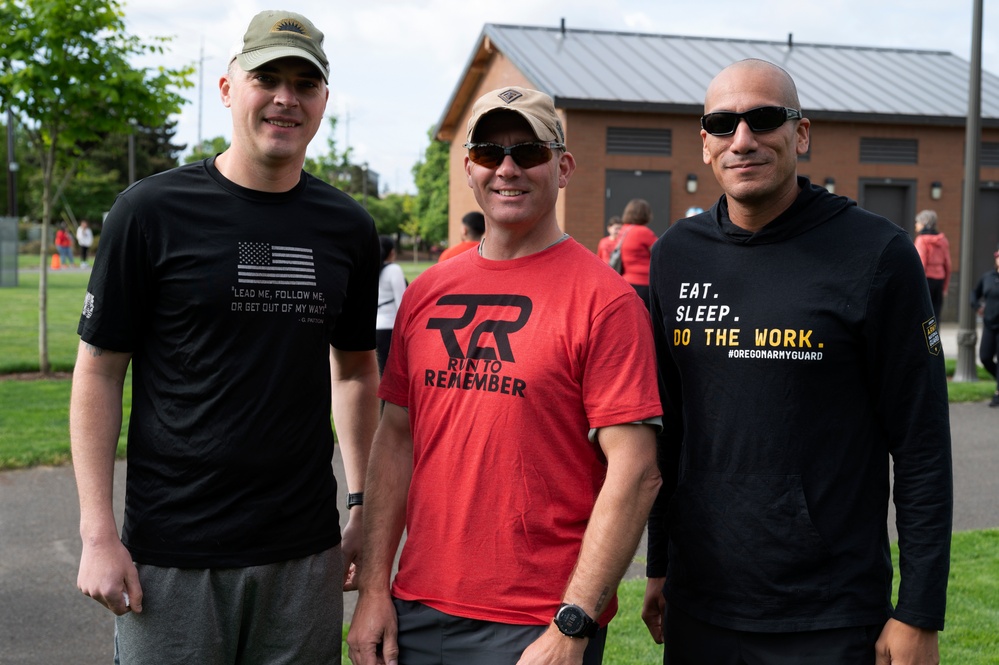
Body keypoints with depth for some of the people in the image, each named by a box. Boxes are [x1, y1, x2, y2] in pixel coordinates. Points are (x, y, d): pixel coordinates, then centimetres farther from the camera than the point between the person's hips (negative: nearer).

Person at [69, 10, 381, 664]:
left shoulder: (349, 228, 5)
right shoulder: (151, 211, -5)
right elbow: (99, 372, -3)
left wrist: (363, 506, 10)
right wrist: (100, 535, -8)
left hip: (305, 555, 3)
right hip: (169, 555, -3)